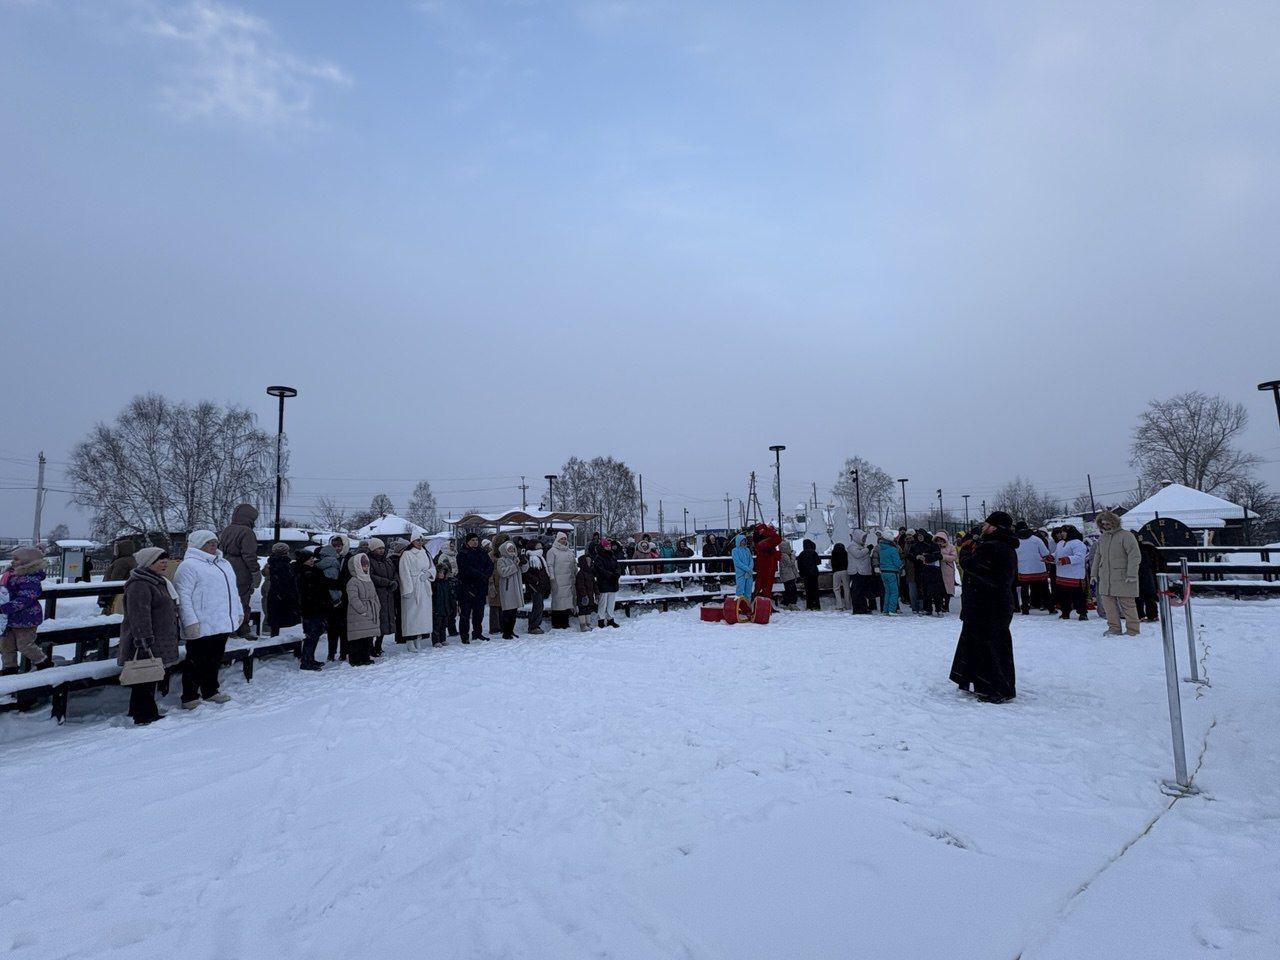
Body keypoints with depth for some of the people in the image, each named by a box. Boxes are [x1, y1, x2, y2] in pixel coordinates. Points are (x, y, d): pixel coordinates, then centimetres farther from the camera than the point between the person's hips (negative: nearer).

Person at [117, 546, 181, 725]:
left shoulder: (158, 582, 18)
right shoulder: (139, 585, -17)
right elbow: (139, 616, -24)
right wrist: (144, 640, -28)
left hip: (158, 646, 10)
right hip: (146, 647, -10)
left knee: (152, 679, 16)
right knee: (145, 681, -3)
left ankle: (149, 713, 25)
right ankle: (143, 716, 3)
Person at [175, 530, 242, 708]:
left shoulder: (223, 563, 18)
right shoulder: (189, 565, -9)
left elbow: (232, 590, 24)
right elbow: (183, 596, -15)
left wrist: (239, 612, 20)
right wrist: (190, 622, -21)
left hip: (223, 624, 8)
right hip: (201, 626, -8)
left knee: (215, 660, 16)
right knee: (196, 662, 2)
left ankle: (210, 691, 29)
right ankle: (190, 697, 13)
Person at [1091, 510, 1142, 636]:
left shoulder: (1126, 536, -7)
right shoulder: (1102, 538, 14)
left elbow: (1135, 556, -12)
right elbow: (1097, 556, 22)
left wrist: (1131, 574, -17)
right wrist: (1094, 573, 18)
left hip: (1123, 578, -6)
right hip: (1105, 579, 6)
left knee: (1127, 603, 0)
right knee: (1107, 602, 5)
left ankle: (1133, 630, 10)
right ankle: (1114, 628, 14)